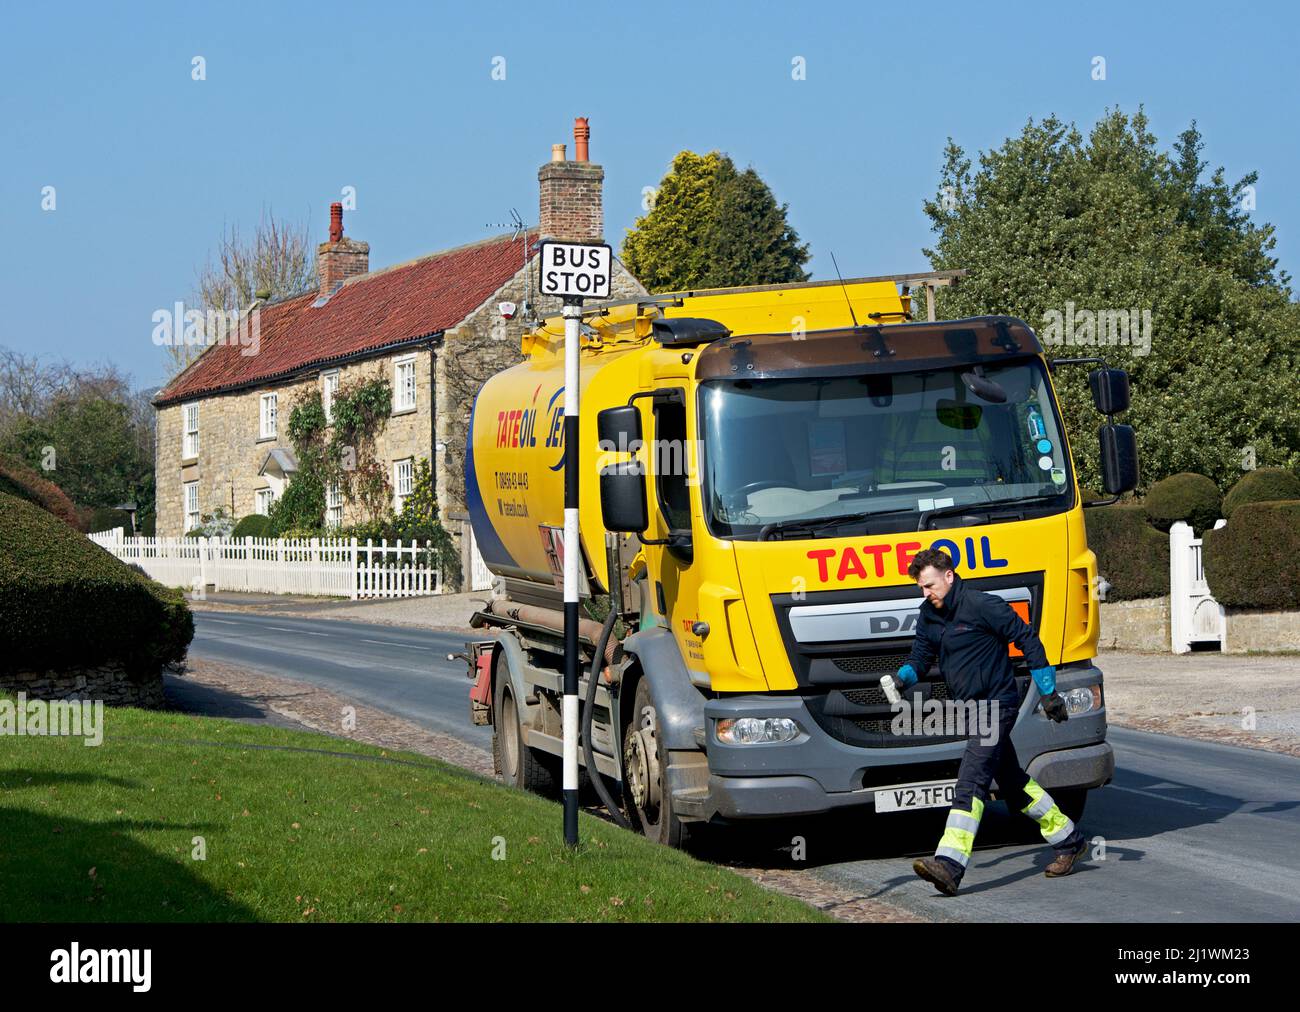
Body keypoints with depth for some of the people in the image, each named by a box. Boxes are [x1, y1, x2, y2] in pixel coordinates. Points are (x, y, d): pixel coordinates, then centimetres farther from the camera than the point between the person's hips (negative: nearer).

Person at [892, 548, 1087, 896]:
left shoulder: (982, 606, -16)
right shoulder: (929, 615, 7)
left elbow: (1028, 640, -11)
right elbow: (921, 656, 12)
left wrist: (1048, 693, -10)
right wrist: (903, 677, -12)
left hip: (997, 704, -9)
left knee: (971, 781, -20)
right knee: (1013, 782, 17)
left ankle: (949, 865, -30)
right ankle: (1069, 841, 33)